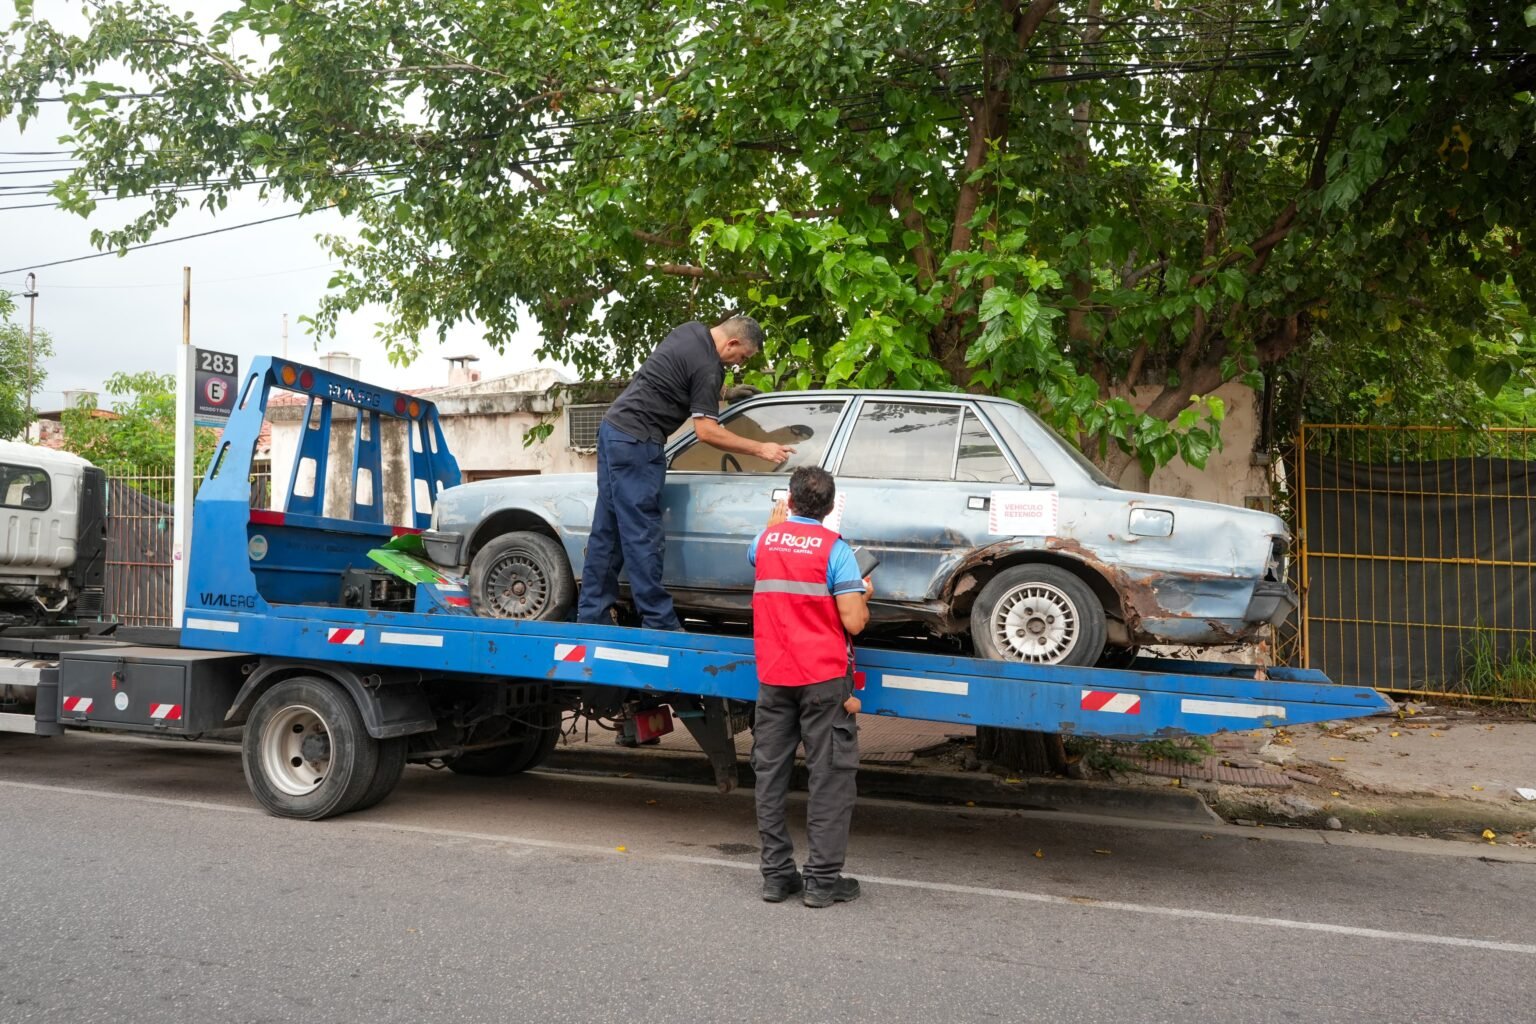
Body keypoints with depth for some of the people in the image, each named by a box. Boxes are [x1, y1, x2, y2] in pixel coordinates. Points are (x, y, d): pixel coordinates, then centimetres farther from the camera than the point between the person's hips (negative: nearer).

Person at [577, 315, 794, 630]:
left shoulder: (692, 330, 11)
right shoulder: (707, 367, -16)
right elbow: (706, 431, -17)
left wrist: (722, 391, 18)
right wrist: (760, 449, -12)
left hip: (613, 428, 10)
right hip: (636, 442, -10)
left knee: (607, 530, 10)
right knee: (643, 538, -8)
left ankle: (591, 615, 13)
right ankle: (659, 622, -5)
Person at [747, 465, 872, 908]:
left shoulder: (766, 539, 6)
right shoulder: (834, 548, -8)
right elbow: (854, 622, -13)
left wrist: (777, 522, 50)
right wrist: (863, 596, 9)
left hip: (772, 677, 4)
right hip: (824, 677, -4)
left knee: (771, 774, 11)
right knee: (829, 777, 2)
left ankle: (776, 874, 15)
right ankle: (823, 880, 3)